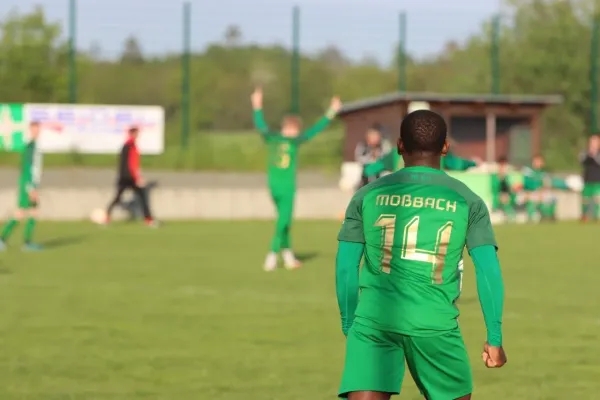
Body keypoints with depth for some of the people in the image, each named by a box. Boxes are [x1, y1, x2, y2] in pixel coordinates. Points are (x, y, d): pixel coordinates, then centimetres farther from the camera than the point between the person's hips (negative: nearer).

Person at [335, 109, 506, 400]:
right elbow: (488, 271, 0)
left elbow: (345, 267, 7)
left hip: (373, 319, 1)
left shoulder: (368, 195, 8)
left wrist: (349, 328, 17)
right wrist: (494, 338, 6)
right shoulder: (467, 201, 5)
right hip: (435, 322, 0)